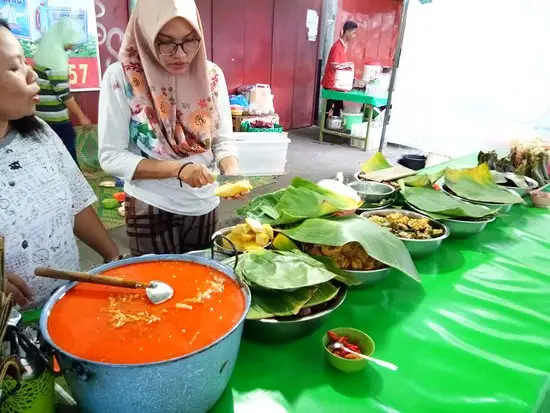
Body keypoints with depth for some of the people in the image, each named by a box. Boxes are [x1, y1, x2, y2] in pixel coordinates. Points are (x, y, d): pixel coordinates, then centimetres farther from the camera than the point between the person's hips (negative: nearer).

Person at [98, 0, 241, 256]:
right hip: (151, 209, -3)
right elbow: (110, 157, -13)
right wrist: (179, 169, -24)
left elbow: (223, 140, 1)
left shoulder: (212, 75, -4)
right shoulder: (121, 77, -13)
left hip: (205, 206, 3)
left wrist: (231, 170, -20)